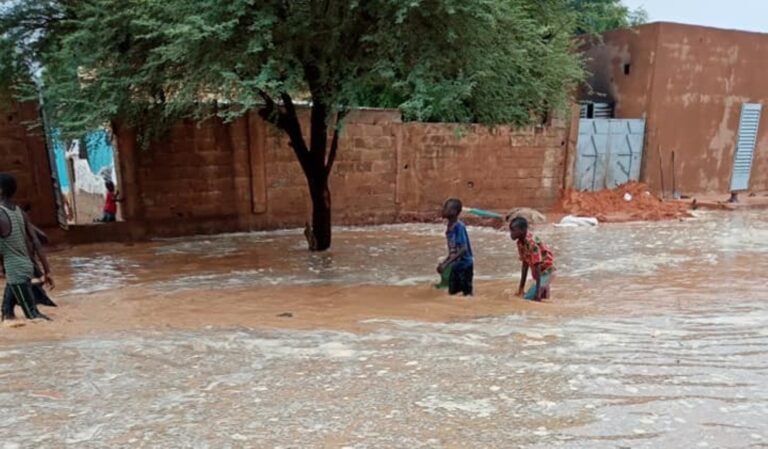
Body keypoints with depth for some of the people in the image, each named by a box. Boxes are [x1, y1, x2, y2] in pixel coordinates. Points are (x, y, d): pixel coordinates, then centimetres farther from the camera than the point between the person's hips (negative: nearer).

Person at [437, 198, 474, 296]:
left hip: (465, 265, -9)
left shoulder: (459, 227, -19)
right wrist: (443, 263, 12)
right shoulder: (449, 228, 6)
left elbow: (464, 249, -25)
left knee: (467, 293, 0)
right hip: (455, 266, 9)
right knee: (452, 293, 13)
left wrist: (446, 264, -27)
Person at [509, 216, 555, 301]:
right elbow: (525, 264, 6)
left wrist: (538, 292, -26)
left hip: (546, 271, -9)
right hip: (539, 273, 9)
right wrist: (521, 287, 10)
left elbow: (537, 267, -27)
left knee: (528, 298, -21)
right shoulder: (520, 243, -2)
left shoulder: (531, 243, -27)